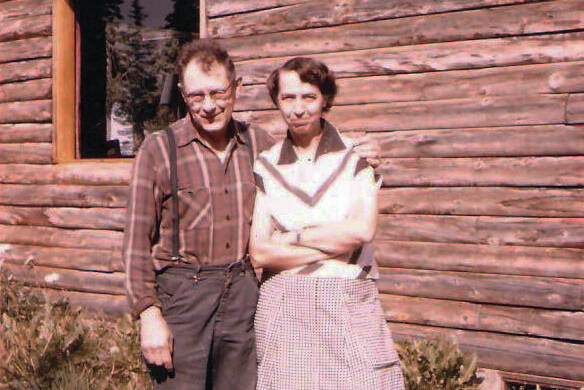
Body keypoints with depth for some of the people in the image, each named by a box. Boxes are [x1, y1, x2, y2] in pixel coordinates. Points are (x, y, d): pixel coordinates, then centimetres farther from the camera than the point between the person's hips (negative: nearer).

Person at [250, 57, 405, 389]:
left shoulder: (357, 156, 2)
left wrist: (292, 236, -7)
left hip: (350, 307, -1)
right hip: (284, 309, 1)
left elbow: (363, 229, -11)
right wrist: (338, 242, -9)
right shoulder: (266, 167, 5)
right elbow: (259, 253, -4)